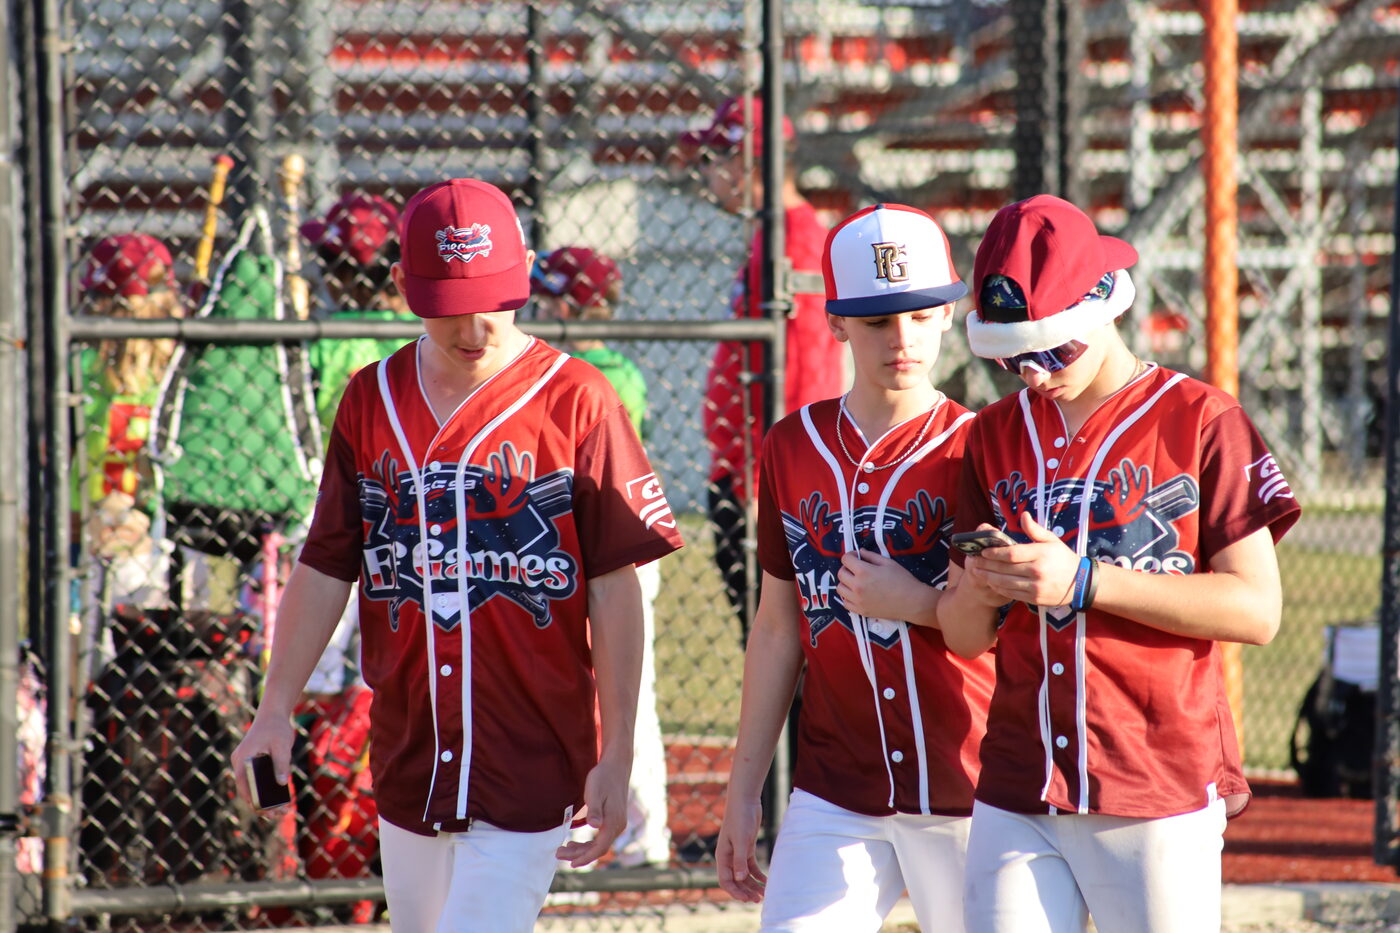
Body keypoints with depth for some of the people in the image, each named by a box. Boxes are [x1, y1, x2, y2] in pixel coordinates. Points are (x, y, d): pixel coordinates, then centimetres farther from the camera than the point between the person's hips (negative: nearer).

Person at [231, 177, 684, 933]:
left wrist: (617, 756, -9)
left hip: (529, 767, -5)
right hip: (406, 759, 5)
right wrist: (276, 708, 2)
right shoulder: (370, 402, 9)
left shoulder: (576, 402, -5)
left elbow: (615, 591, -6)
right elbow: (324, 571, 11)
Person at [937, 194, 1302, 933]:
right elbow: (965, 637, 13)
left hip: (1163, 792, -4)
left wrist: (1085, 582, -15)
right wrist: (981, 588, -11)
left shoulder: (1199, 422, -2)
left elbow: (1257, 609, -9)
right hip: (1018, 800, 4)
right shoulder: (996, 436, 13)